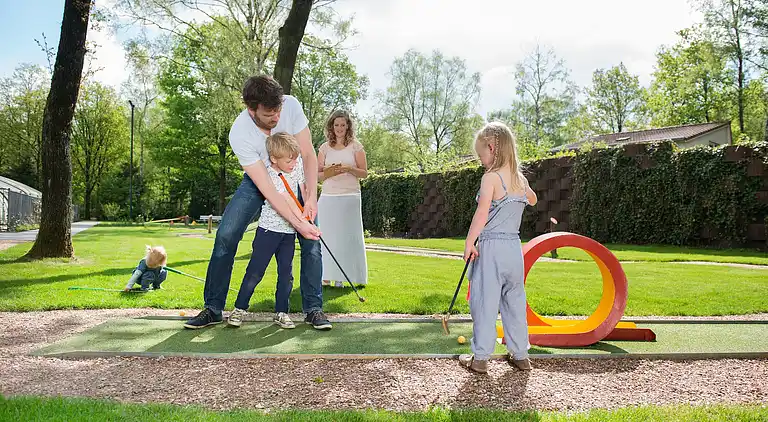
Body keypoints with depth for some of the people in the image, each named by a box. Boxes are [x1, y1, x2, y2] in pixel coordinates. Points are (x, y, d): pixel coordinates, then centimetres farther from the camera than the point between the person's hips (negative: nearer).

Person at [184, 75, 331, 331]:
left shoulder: (291, 105, -27)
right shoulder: (239, 134, -32)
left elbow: (308, 155, -17)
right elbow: (266, 189, -33)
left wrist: (311, 197, -27)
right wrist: (297, 223, -39)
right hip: (257, 179, -1)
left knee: (311, 241, -11)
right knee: (225, 235, -14)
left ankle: (313, 309, 0)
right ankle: (213, 309, -1)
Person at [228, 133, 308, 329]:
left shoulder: (297, 164, 1)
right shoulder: (270, 176, -19)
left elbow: (303, 188, 13)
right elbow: (288, 202, -24)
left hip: (289, 231, 6)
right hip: (269, 229, -5)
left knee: (286, 272, 6)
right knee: (255, 271, -1)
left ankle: (281, 312, 16)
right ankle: (239, 308, 13)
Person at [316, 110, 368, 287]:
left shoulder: (355, 146, 5)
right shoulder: (324, 148, 11)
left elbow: (364, 173, 3)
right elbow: (317, 175, 10)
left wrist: (349, 169, -15)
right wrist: (329, 172, -10)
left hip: (350, 197, -2)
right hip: (328, 197, 2)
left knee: (347, 235, -4)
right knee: (327, 235, -2)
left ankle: (340, 277, 1)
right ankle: (326, 275, 5)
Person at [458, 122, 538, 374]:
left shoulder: (491, 177, -12)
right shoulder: (520, 179, 8)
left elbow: (482, 214, -19)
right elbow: (532, 200, 30)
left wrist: (469, 242, -15)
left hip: (490, 247, -6)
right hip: (514, 247, 7)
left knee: (485, 302, 1)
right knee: (514, 301, 15)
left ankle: (480, 358, 8)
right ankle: (520, 354, 24)